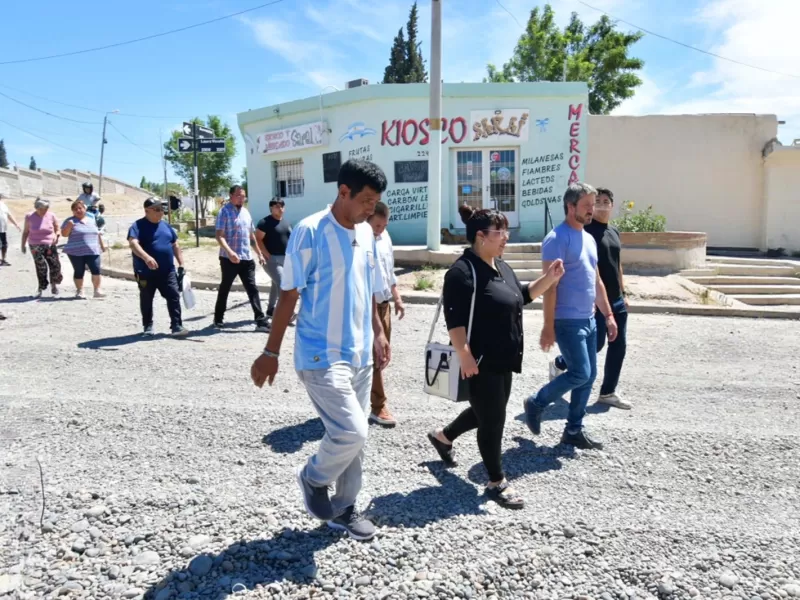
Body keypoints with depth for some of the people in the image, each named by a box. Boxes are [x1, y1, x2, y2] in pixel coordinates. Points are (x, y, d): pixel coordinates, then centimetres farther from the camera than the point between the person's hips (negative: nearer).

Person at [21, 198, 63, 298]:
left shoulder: (51, 216, 0)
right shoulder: (29, 217, -1)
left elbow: (58, 229, 10)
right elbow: (25, 232, 8)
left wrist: (56, 235, -11)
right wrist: (23, 245, 6)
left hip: (50, 245, 1)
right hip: (36, 246, -1)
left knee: (55, 265, -6)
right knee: (41, 267, -5)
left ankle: (54, 284, 19)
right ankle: (41, 288, 11)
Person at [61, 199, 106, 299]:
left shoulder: (92, 220, 15)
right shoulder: (70, 221, 1)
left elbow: (97, 234, 22)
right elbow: (64, 234, -4)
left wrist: (102, 245, 21)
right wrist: (69, 225, -18)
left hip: (92, 251, 3)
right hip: (76, 252, -3)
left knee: (96, 270, -8)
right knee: (79, 272, 1)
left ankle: (97, 290, 1)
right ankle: (79, 291, 12)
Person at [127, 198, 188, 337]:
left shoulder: (165, 226, 12)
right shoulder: (138, 226, -8)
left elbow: (175, 245, 19)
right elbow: (133, 243, -25)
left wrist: (181, 264, 13)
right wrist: (146, 257, -41)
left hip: (167, 271, 5)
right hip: (146, 273, -4)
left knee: (174, 297, -2)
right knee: (146, 300, 8)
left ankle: (177, 326, 0)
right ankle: (148, 326, 21)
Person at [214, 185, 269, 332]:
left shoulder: (246, 212, 14)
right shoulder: (225, 211, -7)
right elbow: (219, 236, -16)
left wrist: (259, 253, 19)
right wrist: (230, 252, -31)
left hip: (246, 258, 6)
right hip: (229, 258, -6)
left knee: (253, 289, 1)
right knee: (225, 289, 7)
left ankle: (261, 321, 0)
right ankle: (218, 319, 22)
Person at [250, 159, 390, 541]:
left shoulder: (367, 234, 7)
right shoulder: (310, 232, -13)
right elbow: (288, 295, -11)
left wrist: (378, 334, 16)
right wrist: (271, 353, -9)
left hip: (359, 354, 7)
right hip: (321, 356, -7)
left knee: (354, 436, 13)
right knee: (351, 432, -13)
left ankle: (344, 509, 31)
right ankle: (313, 478, 18)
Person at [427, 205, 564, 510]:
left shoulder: (501, 267, 11)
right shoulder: (462, 271, -19)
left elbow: (521, 295, 21)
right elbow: (455, 320, -23)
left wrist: (549, 278, 8)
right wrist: (465, 356, -26)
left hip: (503, 359, 10)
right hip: (480, 362, -10)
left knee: (488, 413, 21)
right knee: (492, 420, 1)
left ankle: (443, 436, 44)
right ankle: (497, 483, 18)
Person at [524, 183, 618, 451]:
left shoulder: (589, 239, 14)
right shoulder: (557, 239, -13)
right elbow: (549, 285, -17)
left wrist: (608, 315, 16)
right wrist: (548, 326, -20)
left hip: (588, 319, 9)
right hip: (567, 321, -8)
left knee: (589, 376, 9)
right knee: (580, 374, -10)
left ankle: (574, 430, 20)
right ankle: (536, 403, 13)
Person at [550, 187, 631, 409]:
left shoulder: (614, 231, 14)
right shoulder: (586, 230, -10)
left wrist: (623, 293, 18)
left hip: (616, 300, 8)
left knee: (618, 345, 7)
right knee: (596, 343, -3)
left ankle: (608, 392, 17)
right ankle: (559, 364, 22)